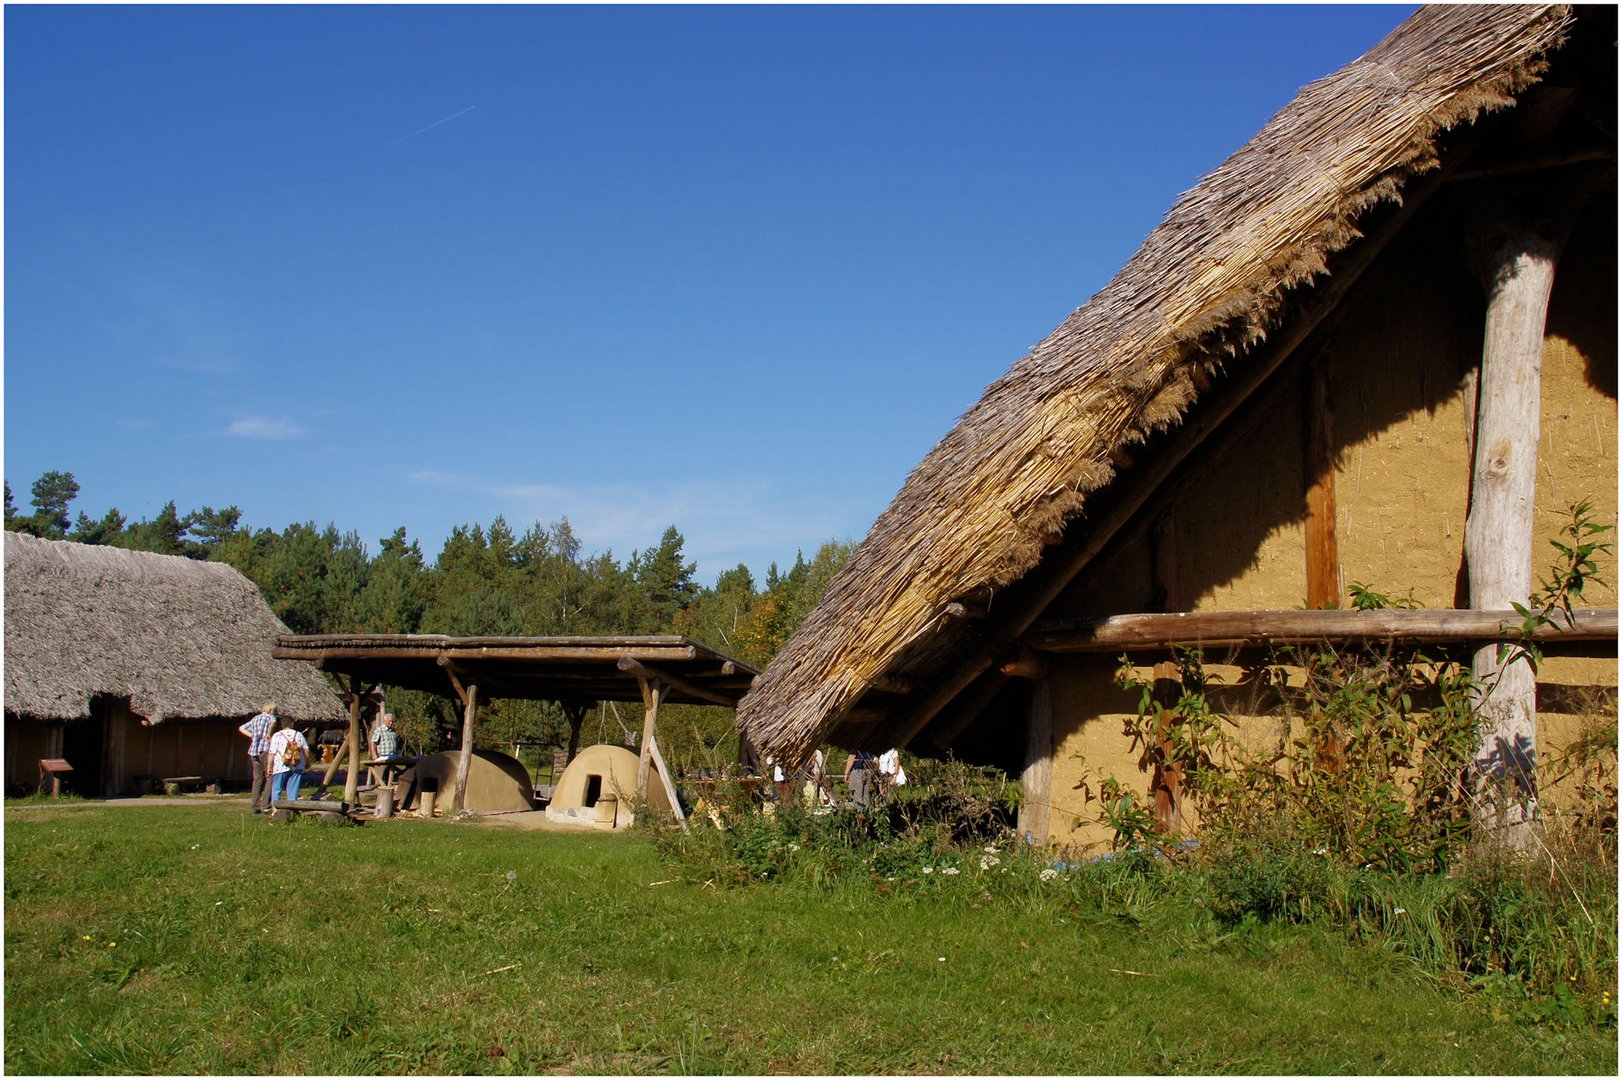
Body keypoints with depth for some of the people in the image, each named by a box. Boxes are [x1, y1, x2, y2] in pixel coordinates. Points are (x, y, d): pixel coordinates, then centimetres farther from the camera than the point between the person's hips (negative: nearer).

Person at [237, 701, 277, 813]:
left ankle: (255, 806, 9)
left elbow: (241, 728, 25)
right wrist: (269, 733, -19)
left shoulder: (256, 718, 21)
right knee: (269, 778, -4)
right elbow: (273, 722, -22)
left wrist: (252, 736, 16)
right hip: (265, 750, -7)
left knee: (257, 779, 10)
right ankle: (265, 805, -11)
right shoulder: (270, 716, 2)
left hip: (253, 751, 7)